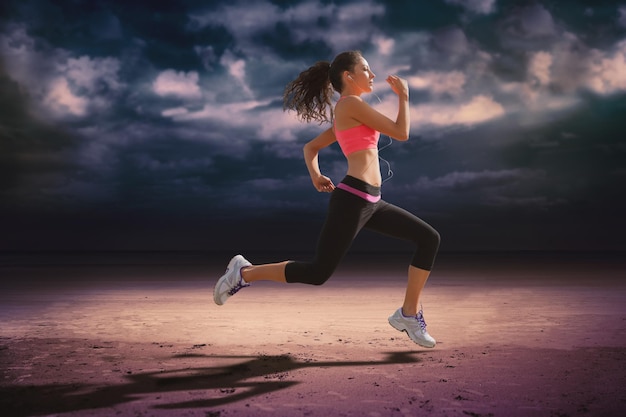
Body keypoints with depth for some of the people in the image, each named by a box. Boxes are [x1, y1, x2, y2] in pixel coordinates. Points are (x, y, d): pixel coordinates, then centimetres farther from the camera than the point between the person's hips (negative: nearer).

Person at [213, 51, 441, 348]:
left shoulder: (346, 116, 23)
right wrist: (403, 96, 5)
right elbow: (401, 133, -7)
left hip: (370, 202, 10)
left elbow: (310, 148, 28)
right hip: (352, 198, -10)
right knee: (317, 273, -5)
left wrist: (315, 176, 13)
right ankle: (244, 273, 11)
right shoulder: (351, 103, -6)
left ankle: (409, 314, 9)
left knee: (429, 238, 6)